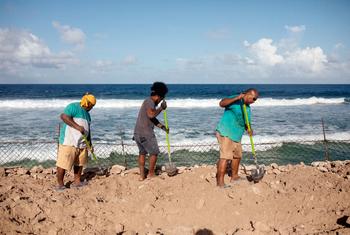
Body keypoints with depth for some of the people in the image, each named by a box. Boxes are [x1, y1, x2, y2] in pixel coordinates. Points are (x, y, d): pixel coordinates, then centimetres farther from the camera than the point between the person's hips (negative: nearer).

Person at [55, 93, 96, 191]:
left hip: (82, 143, 9)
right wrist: (77, 127, -24)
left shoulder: (87, 114, 22)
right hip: (69, 141, -9)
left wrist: (90, 144, 23)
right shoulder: (73, 107, -6)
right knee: (63, 163, -6)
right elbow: (64, 116, -21)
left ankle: (77, 181, 24)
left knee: (79, 163, 12)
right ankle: (60, 184, 2)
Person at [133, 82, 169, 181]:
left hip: (137, 132, 9)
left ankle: (142, 175, 21)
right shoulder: (149, 101, -11)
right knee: (154, 153, 6)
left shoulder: (149, 102, 19)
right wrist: (161, 108, -16)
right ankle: (151, 174, 14)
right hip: (146, 133, -9)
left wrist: (162, 126, 27)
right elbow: (151, 114, -29)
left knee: (142, 153, 18)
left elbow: (153, 119, 25)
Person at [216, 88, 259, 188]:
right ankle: (220, 182, -14)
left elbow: (246, 122, 21)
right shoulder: (235, 100, -11)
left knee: (237, 155, 20)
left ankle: (234, 177, 37)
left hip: (236, 135, 10)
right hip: (225, 133, -10)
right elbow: (222, 103, -28)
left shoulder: (248, 108, 15)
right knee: (225, 157, -15)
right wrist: (237, 98, -32)